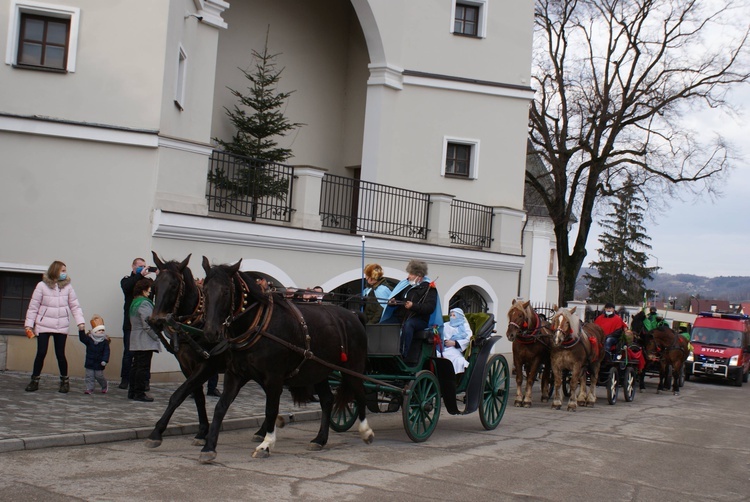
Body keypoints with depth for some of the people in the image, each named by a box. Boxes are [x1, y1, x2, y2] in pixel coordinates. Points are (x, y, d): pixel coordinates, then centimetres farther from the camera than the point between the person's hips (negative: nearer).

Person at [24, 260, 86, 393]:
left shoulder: (67, 286, 1)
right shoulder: (42, 286, -5)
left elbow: (75, 306, 3)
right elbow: (33, 306, 0)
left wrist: (80, 321, -7)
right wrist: (29, 324, -1)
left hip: (61, 327, 1)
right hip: (43, 326, -1)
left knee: (60, 354, 3)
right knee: (41, 353, -2)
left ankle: (65, 381, 18)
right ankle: (34, 380, 13)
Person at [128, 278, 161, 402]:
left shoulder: (134, 303, 15)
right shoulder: (144, 304, -15)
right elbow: (148, 325, -21)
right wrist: (157, 336, -12)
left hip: (135, 342, 10)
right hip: (145, 342, -10)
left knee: (136, 366, 14)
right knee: (144, 367, -5)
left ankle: (132, 392, 18)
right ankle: (139, 393, -3)